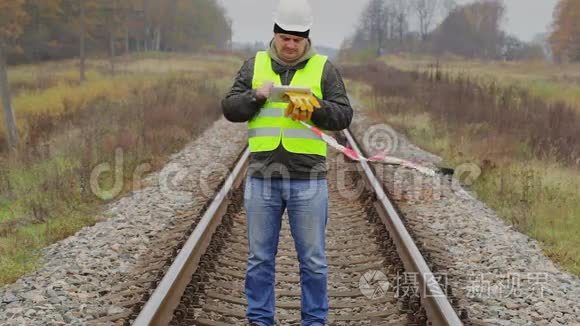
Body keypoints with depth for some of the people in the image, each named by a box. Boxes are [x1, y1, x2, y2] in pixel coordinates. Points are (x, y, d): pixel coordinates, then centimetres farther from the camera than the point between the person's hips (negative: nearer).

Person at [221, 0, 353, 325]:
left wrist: (313, 107, -17)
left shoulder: (324, 68, 3)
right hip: (262, 179, 2)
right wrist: (257, 95, -13)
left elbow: (344, 115, -1)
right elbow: (230, 108, 4)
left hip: (308, 180, -1)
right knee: (260, 257, 10)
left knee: (313, 259, 6)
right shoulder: (254, 65, 8)